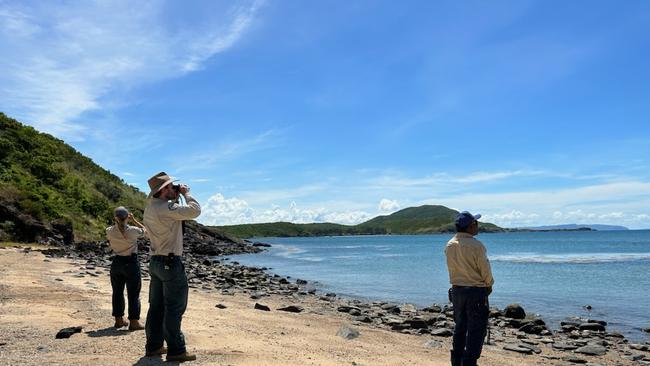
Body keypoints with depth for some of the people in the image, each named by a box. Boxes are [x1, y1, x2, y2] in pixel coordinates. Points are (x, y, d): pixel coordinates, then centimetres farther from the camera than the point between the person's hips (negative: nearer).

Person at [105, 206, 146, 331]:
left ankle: (119, 320, 26)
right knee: (133, 294, 4)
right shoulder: (133, 231, -17)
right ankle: (133, 322, 6)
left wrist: (117, 222, 12)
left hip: (117, 263, 4)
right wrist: (134, 220, 7)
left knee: (117, 292, 17)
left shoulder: (109, 231, -7)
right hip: (131, 263, -4)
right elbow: (144, 229, 4)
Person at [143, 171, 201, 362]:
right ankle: (175, 350, 2)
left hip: (155, 262, 9)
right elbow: (195, 210, -21)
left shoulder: (150, 207, 10)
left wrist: (175, 198, 14)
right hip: (171, 263, -9)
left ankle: (153, 346, 22)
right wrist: (186, 193, -6)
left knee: (156, 307, 14)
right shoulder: (166, 208, -20)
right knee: (174, 309, -3)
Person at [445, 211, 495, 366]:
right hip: (476, 291, -6)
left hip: (456, 290, 7)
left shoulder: (449, 245, 0)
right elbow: (485, 270, -11)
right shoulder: (476, 246, -20)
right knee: (476, 330, 4)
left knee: (460, 327, 18)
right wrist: (489, 286, 6)